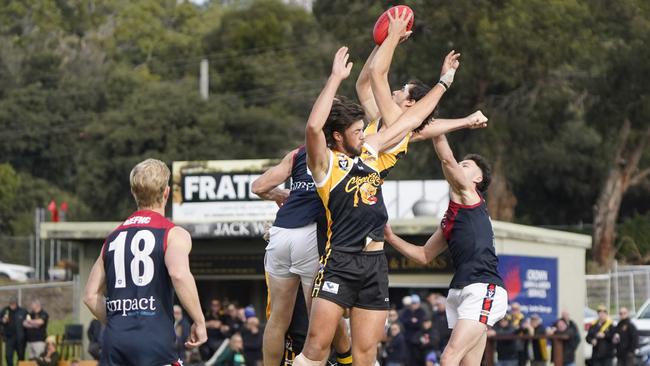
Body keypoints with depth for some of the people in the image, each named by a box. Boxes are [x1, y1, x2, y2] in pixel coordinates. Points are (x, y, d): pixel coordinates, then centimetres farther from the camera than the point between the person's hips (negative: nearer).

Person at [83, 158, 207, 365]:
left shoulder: (113, 238, 19)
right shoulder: (173, 234, 2)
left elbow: (91, 295, 18)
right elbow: (179, 274, -19)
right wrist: (199, 321, -10)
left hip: (115, 341, 5)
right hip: (155, 339, -5)